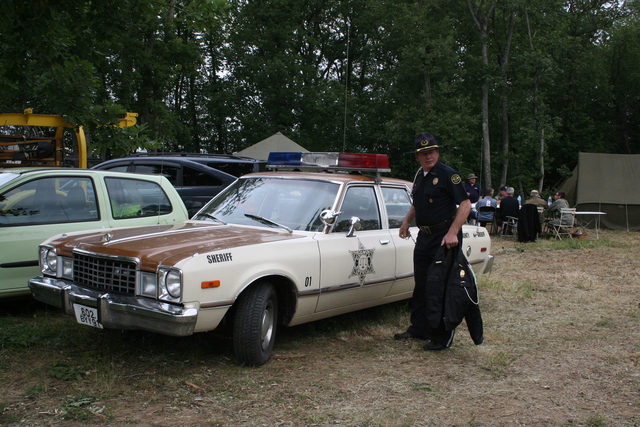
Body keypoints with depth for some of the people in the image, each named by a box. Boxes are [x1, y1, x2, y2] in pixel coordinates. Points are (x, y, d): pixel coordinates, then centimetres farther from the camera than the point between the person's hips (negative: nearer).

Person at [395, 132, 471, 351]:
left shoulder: (448, 174, -12)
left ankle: (443, 337, 7)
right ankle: (418, 328, 27)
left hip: (444, 238, -8)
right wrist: (407, 221, 13)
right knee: (421, 286, 14)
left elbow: (465, 204, -18)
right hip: (424, 236, 8)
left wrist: (452, 233, -26)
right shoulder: (420, 175, 12)